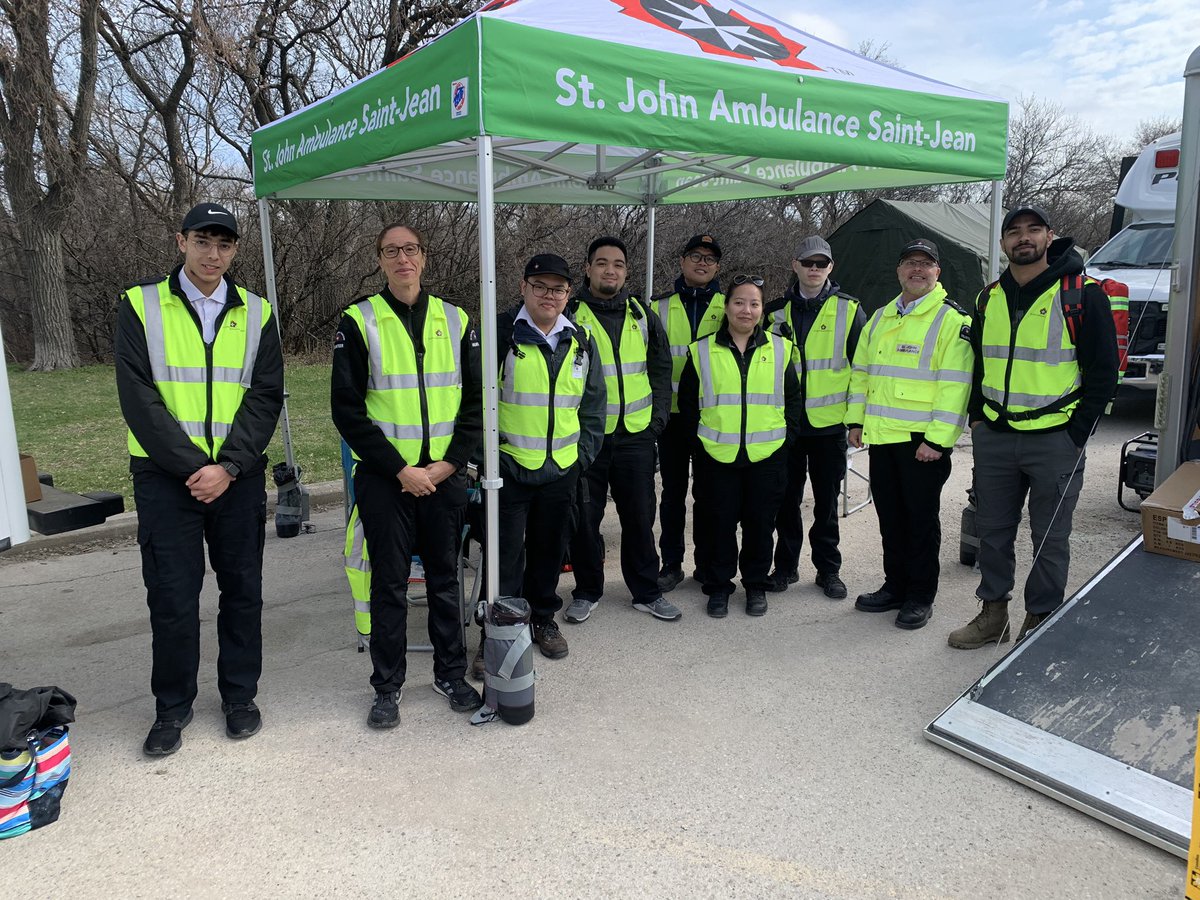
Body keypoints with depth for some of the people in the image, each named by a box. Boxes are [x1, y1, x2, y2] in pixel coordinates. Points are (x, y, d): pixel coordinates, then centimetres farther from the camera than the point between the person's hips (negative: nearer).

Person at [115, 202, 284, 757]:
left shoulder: (256, 314, 5)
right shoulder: (140, 308, 0)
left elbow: (265, 397, -2)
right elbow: (138, 399, -7)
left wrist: (227, 467, -14)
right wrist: (191, 465, -14)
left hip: (238, 477, 2)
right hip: (166, 476, -2)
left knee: (242, 590, 9)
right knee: (172, 597, 3)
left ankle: (240, 695, 26)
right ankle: (172, 707, 21)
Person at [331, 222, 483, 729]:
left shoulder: (455, 321, 6)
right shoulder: (359, 322, -2)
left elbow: (475, 401, 6)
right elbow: (347, 408, -7)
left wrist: (451, 462, -6)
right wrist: (400, 469, -12)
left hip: (445, 475, 3)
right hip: (385, 478, -2)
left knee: (445, 577, 12)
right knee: (389, 582, 5)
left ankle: (451, 673, 28)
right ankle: (387, 686, 20)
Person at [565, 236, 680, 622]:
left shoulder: (642, 315, 9)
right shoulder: (571, 314, -2)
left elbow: (661, 368, 15)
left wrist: (658, 417, 6)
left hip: (636, 435, 3)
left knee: (640, 516, 10)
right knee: (585, 518, 7)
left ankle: (646, 592, 24)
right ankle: (587, 591, 24)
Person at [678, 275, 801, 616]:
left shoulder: (780, 349, 5)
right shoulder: (702, 352, 3)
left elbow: (793, 399, 12)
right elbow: (687, 401, 9)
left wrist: (786, 436, 3)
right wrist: (703, 435, 3)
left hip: (767, 456, 1)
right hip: (716, 456, 0)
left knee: (760, 523, 8)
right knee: (718, 523, 6)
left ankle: (756, 585, 26)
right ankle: (718, 586, 22)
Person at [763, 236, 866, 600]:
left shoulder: (849, 309, 1)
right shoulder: (777, 311, 6)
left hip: (829, 422, -2)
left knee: (827, 501, 8)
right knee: (786, 498, 9)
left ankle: (828, 569, 20)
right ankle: (786, 565, 22)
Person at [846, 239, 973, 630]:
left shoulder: (951, 319, -7)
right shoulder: (880, 318, 14)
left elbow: (955, 385, -13)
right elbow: (861, 372, 18)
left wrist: (938, 440, -18)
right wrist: (856, 421, 11)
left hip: (922, 440, -6)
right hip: (881, 436, 6)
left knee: (921, 517, 4)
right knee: (889, 515, 14)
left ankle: (920, 596, 16)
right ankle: (895, 586, 28)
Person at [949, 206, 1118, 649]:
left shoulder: (1082, 294, -6)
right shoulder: (990, 298, 9)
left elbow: (1103, 369, -5)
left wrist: (1077, 433, -9)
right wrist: (977, 418, 9)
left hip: (1055, 441, -4)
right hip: (993, 439, 5)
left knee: (1050, 538, 6)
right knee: (993, 530, 12)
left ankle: (1039, 622, 20)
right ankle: (993, 614, 25)